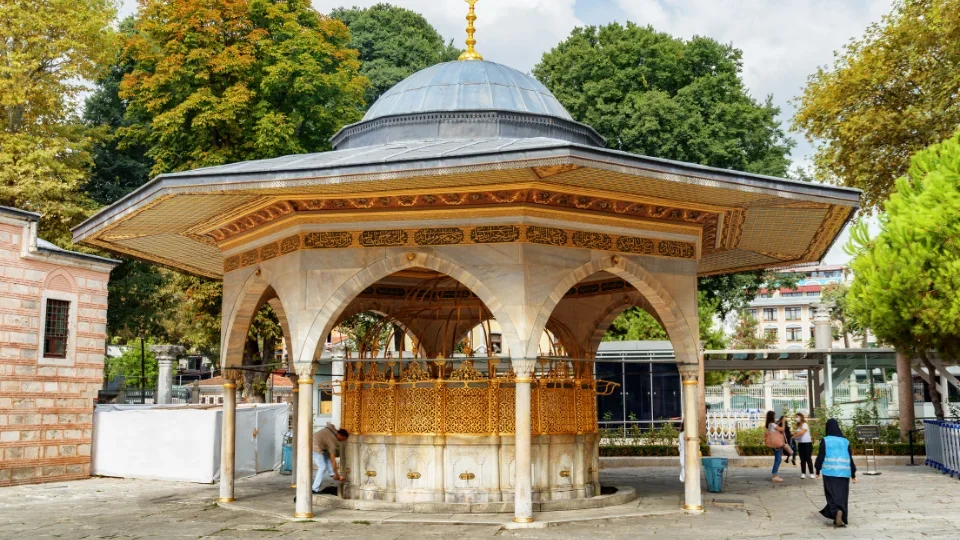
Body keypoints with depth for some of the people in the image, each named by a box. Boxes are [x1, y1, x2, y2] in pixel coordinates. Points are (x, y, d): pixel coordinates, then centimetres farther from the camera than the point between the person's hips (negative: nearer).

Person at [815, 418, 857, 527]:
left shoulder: (825, 440, -3)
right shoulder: (845, 441, 5)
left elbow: (821, 456, -2)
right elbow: (850, 458, 7)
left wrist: (818, 470, 10)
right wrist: (853, 474, 12)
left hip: (829, 472, -2)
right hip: (843, 472, 2)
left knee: (832, 494, 1)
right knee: (842, 495, 10)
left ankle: (837, 511, -25)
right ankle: (841, 518, 7)